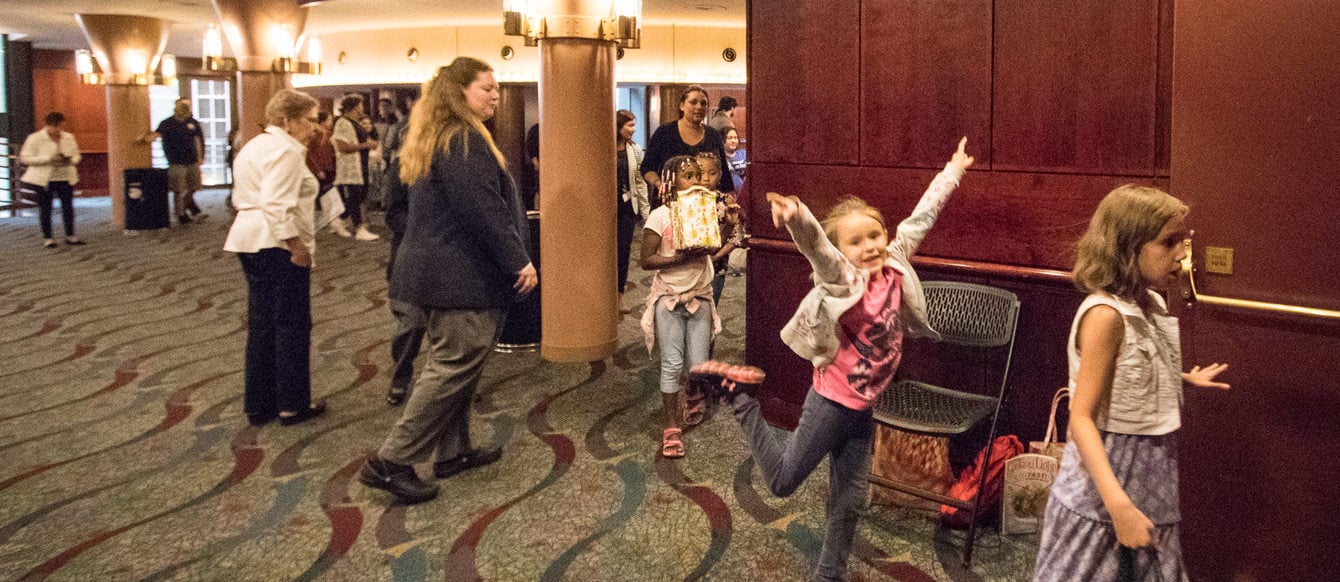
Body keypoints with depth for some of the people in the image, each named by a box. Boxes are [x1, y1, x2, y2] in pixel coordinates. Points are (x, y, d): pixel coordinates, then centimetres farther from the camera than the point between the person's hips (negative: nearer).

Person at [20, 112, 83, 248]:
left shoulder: (69, 137, 5)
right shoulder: (35, 138, -7)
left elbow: (76, 155, 14)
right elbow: (25, 157, -9)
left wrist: (70, 160, -11)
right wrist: (48, 159, -20)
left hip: (65, 178, 3)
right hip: (44, 179, -3)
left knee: (68, 206, 4)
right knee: (45, 209, 3)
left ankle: (70, 236, 14)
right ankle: (47, 238, 11)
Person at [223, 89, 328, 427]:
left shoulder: (254, 146, 18)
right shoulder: (286, 150, -14)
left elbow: (242, 198, 22)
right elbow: (278, 205, -23)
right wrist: (297, 246, -20)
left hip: (250, 241, 10)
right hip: (277, 245, -10)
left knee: (261, 325, 13)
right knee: (292, 324, -1)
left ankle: (259, 406, 19)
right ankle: (292, 404, 6)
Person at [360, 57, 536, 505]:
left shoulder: (433, 136, 16)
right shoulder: (463, 140, -16)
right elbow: (483, 211, -23)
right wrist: (519, 262, -19)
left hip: (438, 268, 11)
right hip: (464, 274, -10)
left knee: (452, 363, 16)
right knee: (455, 366, -7)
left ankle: (452, 451, 24)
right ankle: (391, 462, -5)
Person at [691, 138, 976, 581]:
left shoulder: (895, 265, -3)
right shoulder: (842, 279, -21)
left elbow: (921, 218, 9)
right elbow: (816, 248, -41)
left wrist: (952, 171, 19)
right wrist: (798, 219, -62)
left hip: (862, 407, 6)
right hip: (832, 400, -6)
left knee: (850, 499, 15)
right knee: (783, 481, 7)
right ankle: (741, 396, 18)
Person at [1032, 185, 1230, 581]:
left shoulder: (1153, 303, 3)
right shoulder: (1106, 315, -22)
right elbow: (1081, 418, -25)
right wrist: (1119, 505, -32)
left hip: (1150, 482, 8)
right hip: (1105, 480, -8)